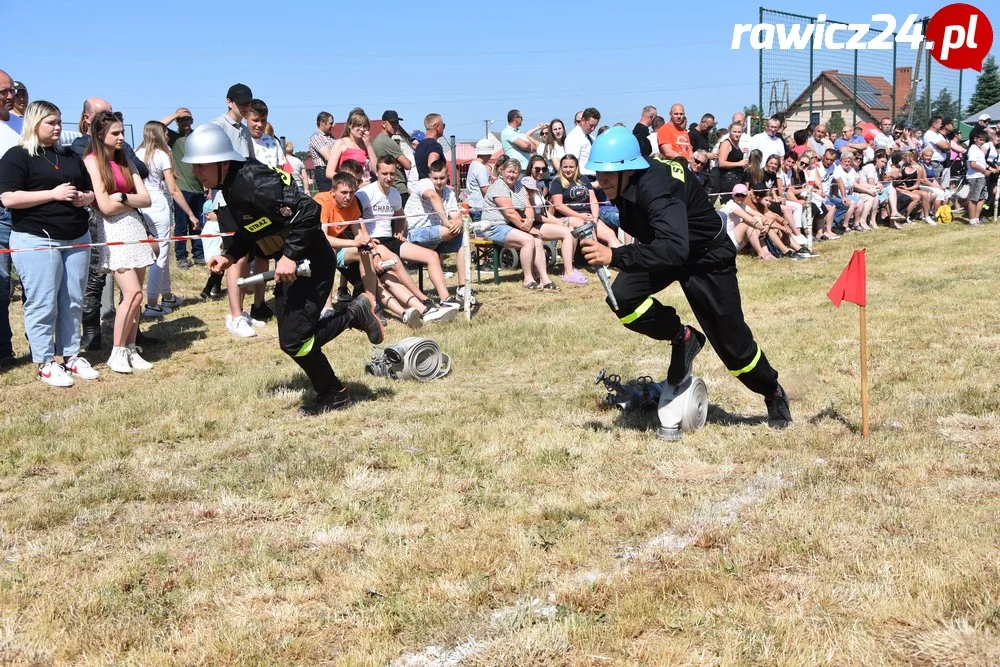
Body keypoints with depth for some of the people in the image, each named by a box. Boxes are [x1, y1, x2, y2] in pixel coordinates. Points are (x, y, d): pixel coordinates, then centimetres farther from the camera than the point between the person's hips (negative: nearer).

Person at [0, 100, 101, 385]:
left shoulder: (71, 156, 16)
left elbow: (91, 191, 23)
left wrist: (84, 198, -2)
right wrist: (53, 194, -18)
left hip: (77, 239, 7)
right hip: (36, 240, -6)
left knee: (73, 302, 9)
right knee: (43, 304, -4)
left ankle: (71, 356, 19)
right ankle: (45, 364, 4)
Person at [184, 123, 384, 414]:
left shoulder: (252, 182, -26)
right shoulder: (231, 184, 4)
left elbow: (308, 210, -30)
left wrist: (289, 255, -29)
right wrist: (229, 256, 5)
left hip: (311, 262, -10)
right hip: (290, 265, 10)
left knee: (293, 340, -10)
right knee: (293, 337, 13)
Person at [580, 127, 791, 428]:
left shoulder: (656, 188, -38)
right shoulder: (624, 180, -15)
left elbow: (675, 250, -53)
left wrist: (614, 256, -59)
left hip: (707, 257, -6)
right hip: (665, 250, 7)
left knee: (731, 340, 3)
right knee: (622, 298, -21)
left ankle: (774, 394, 32)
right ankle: (682, 338, 6)